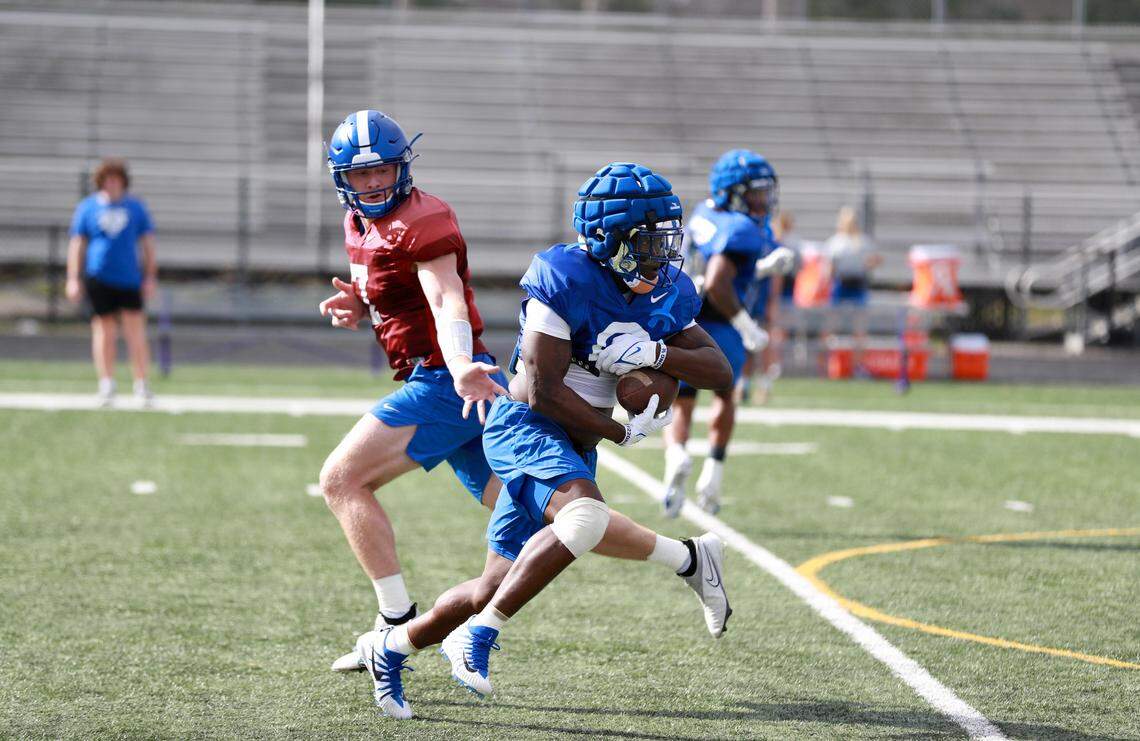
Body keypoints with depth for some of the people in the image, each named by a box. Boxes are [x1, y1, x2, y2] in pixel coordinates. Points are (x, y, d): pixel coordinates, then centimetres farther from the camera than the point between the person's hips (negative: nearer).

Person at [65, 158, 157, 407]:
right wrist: (73, 279, 1)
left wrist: (150, 277, 5)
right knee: (104, 330, 1)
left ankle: (141, 385, 0)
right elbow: (77, 244, 7)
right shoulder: (87, 207, 6)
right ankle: (106, 384, 8)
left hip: (129, 277, 0)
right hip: (98, 277, 0)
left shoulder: (135, 207, 9)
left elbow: (148, 243, 11)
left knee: (136, 332, -4)